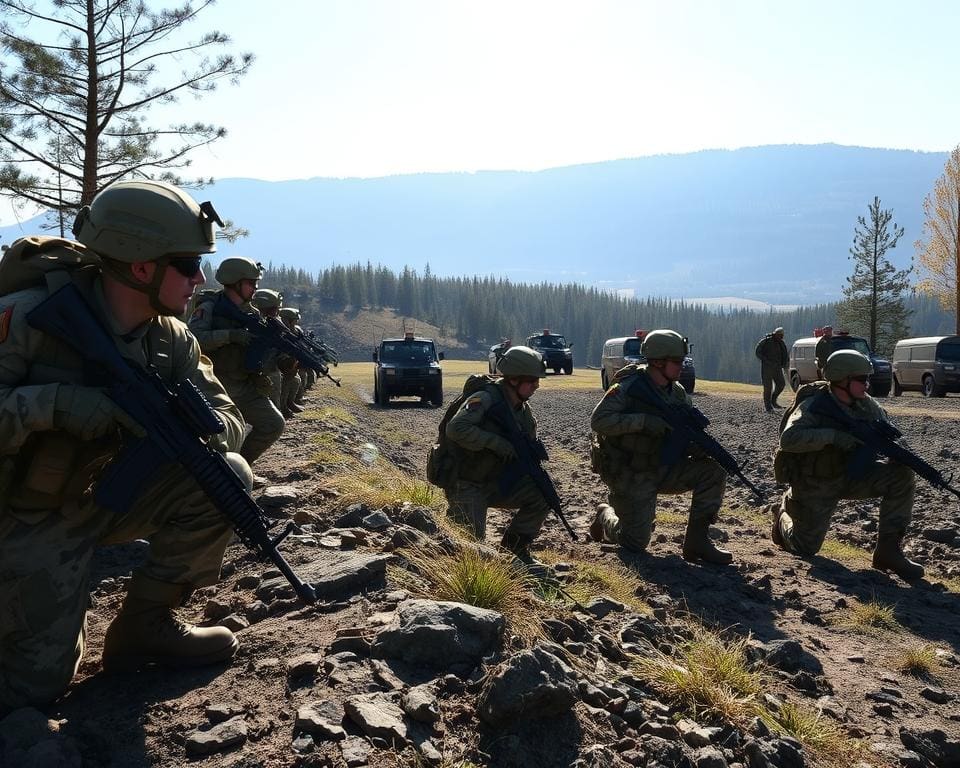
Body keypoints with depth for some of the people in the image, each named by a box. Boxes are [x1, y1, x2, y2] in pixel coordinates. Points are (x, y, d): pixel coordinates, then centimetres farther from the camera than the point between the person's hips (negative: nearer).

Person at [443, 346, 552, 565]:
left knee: (542, 496, -9)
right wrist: (496, 442, -33)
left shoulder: (524, 410, 4)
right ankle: (452, 517, 19)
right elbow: (456, 428, -36)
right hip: (465, 486, -7)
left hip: (495, 483, 7)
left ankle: (514, 547, 8)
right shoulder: (485, 399, -21)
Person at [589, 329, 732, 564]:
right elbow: (598, 421, -28)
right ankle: (606, 516, 27)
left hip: (661, 469, 6)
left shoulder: (678, 393, 2)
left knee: (713, 469, -12)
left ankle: (697, 541, -5)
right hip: (629, 476, -6)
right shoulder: (627, 388, -18)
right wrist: (643, 420, -34)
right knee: (636, 543, -6)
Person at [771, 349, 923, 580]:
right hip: (815, 485, -5)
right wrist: (832, 435, -45)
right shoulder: (813, 406, -24)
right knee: (805, 548, 1)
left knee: (902, 475, -16)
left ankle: (888, 550, -10)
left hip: (849, 474, 5)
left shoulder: (864, 403, -6)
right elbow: (788, 439, -38)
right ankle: (785, 511, 35)